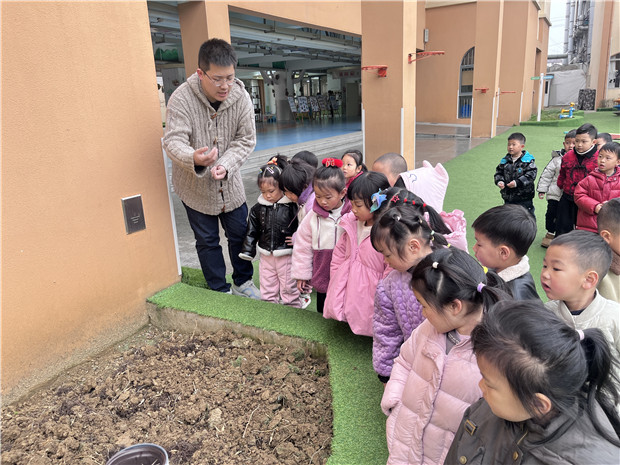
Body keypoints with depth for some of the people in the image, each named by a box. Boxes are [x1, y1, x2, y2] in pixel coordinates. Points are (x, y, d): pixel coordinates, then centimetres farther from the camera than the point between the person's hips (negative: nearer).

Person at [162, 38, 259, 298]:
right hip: (195, 186, -2)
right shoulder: (181, 98, -21)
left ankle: (242, 283, 36)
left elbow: (246, 140, -8)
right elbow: (173, 140, -27)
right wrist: (193, 158, -49)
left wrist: (225, 165, -25)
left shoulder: (241, 97, -12)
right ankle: (219, 290, 29)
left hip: (230, 183, 3)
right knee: (207, 240, 10)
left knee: (240, 234, 14)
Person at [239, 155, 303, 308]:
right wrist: (248, 251, 9)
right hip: (266, 256, 4)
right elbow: (252, 231, 9)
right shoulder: (258, 209, 1)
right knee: (267, 288, 16)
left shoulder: (292, 206, -12)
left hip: (287, 255, -4)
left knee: (289, 287, 8)